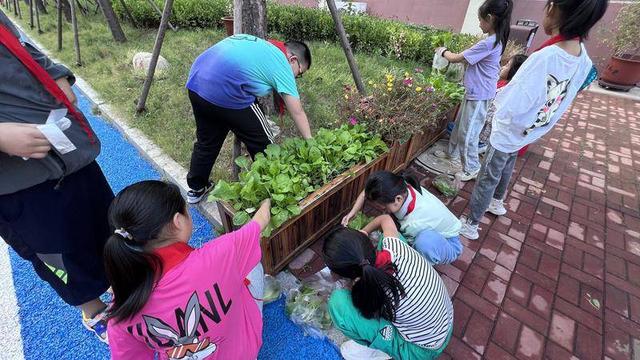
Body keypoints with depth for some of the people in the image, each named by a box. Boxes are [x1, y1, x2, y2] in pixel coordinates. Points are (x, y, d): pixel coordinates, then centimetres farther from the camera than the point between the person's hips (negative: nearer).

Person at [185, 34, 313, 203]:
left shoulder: (258, 43, 26)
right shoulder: (281, 63, 3)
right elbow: (298, 113, 1)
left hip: (195, 83, 9)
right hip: (226, 94, -9)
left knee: (206, 141, 25)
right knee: (264, 145, 7)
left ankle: (196, 188, 42)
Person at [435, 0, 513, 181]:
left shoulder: (488, 43, -22)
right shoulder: (496, 40, 8)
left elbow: (456, 59, -16)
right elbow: (468, 57, 13)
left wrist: (444, 51, 2)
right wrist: (450, 53, 5)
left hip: (479, 95, -10)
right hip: (474, 92, 10)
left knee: (468, 132, 1)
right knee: (460, 125, 21)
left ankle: (471, 168, 15)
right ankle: (453, 153, 39)